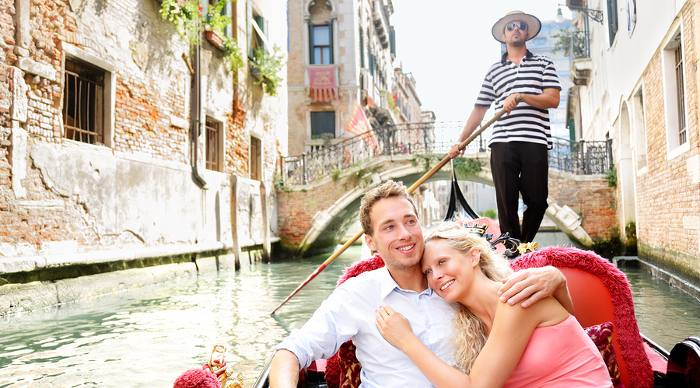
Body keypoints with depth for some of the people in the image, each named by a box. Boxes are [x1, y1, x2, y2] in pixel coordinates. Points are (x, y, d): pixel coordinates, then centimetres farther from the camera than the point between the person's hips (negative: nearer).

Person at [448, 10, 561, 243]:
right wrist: (460, 141, 9)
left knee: (537, 201, 0)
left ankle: (525, 247, 21)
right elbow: (479, 110, 15)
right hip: (502, 143, 1)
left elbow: (553, 100, 1)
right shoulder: (494, 71, 17)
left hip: (535, 141, -1)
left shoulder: (543, 64, 14)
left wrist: (520, 96, -13)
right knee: (506, 203, -1)